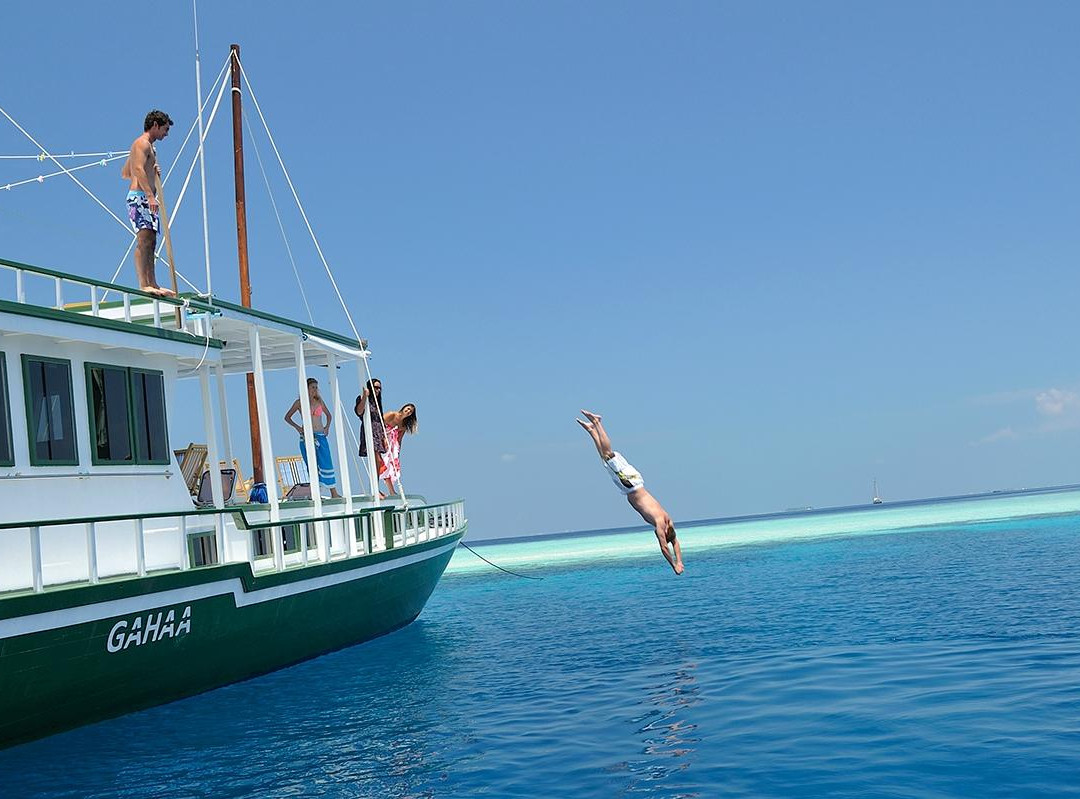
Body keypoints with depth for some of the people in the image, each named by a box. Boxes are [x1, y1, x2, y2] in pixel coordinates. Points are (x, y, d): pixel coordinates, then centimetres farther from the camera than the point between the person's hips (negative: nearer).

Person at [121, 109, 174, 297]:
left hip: (146, 199, 11)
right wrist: (150, 195, -31)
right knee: (144, 240, -19)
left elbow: (124, 173, 30)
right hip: (139, 197, -11)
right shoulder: (142, 143, -6)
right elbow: (138, 169, -23)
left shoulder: (148, 146, 25)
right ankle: (143, 284, -26)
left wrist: (152, 172, 21)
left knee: (150, 242, 9)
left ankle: (152, 284, 12)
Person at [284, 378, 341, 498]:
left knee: (326, 463, -5)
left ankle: (334, 493, -5)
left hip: (321, 436, 2)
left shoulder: (319, 401, 11)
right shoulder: (300, 402, 4)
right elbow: (287, 417, 11)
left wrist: (327, 426, 9)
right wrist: (297, 427, -2)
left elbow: (328, 415, 25)